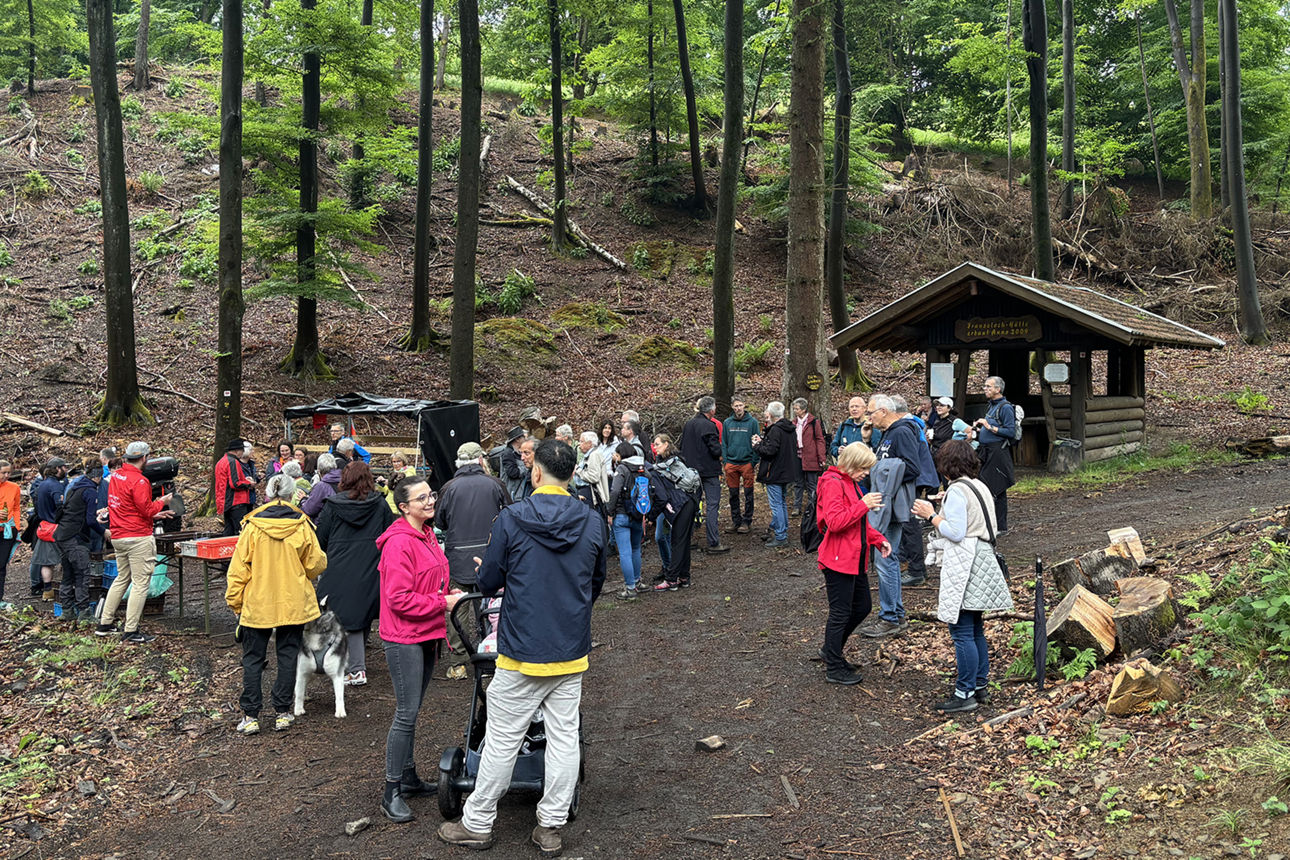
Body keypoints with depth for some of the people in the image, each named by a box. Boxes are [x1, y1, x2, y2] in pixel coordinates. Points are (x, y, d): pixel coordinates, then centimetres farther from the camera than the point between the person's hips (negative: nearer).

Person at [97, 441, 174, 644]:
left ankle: (104, 623, 26)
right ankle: (131, 632, -1)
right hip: (138, 538, -9)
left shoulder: (115, 477, 11)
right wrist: (162, 501, 0)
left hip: (118, 537, 9)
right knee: (140, 583, -2)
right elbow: (146, 510, -17)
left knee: (121, 579, 21)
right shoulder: (139, 481, -17)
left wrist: (153, 514, 21)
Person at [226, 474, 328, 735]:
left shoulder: (253, 525, -9)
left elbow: (239, 568, -5)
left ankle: (250, 716, 10)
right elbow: (316, 564, 2)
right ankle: (282, 713, 14)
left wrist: (234, 601, 5)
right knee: (288, 656, 10)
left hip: (257, 604, -1)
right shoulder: (301, 525, -6)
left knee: (253, 659, 10)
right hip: (293, 603, 1)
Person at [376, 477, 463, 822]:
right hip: (404, 639, -9)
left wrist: (450, 593, 7)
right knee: (407, 713, -5)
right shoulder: (399, 543, -18)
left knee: (411, 710, 18)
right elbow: (399, 599, -22)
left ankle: (408, 776, 30)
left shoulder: (427, 535, 11)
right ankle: (392, 793, 5)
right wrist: (443, 602, -19)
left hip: (426, 635, 9)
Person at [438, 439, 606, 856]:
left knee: (503, 741, 8)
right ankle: (551, 826, 20)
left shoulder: (511, 520, -14)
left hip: (522, 652, -3)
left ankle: (477, 824, 22)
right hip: (572, 651, 3)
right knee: (564, 738, 11)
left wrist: (483, 568, 19)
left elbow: (489, 582, -5)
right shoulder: (593, 523, -3)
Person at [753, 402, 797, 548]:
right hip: (786, 473, 10)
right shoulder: (791, 429, 11)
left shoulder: (776, 430, -20)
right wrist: (762, 441, 14)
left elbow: (770, 450, -25)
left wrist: (757, 445, -4)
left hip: (775, 473, -10)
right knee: (782, 503, 19)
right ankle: (783, 532, 27)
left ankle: (780, 537, -1)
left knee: (776, 505, -4)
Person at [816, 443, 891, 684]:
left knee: (863, 607, 16)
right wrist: (863, 505, -24)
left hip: (855, 560, 10)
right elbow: (834, 522, -27)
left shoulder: (852, 483, 16)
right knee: (840, 613, -1)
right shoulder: (833, 483, -16)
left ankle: (831, 651, 31)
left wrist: (878, 539, 11)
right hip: (838, 560, -10)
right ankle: (834, 669, 11)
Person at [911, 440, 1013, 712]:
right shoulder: (980, 486, 13)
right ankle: (980, 687, 23)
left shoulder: (956, 491, -14)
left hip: (964, 565, -10)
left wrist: (931, 515, -7)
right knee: (976, 631, 16)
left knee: (962, 633, -5)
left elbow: (956, 533, -19)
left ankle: (965, 694, -1)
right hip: (982, 560, 10)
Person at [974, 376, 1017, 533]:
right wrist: (980, 429, 12)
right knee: (985, 488, 10)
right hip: (987, 452, 9)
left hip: (998, 452, -9)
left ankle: (1001, 527, 0)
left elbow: (1011, 432, -18)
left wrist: (990, 427, -20)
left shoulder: (1005, 407, -11)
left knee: (997, 490, -6)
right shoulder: (990, 405, 18)